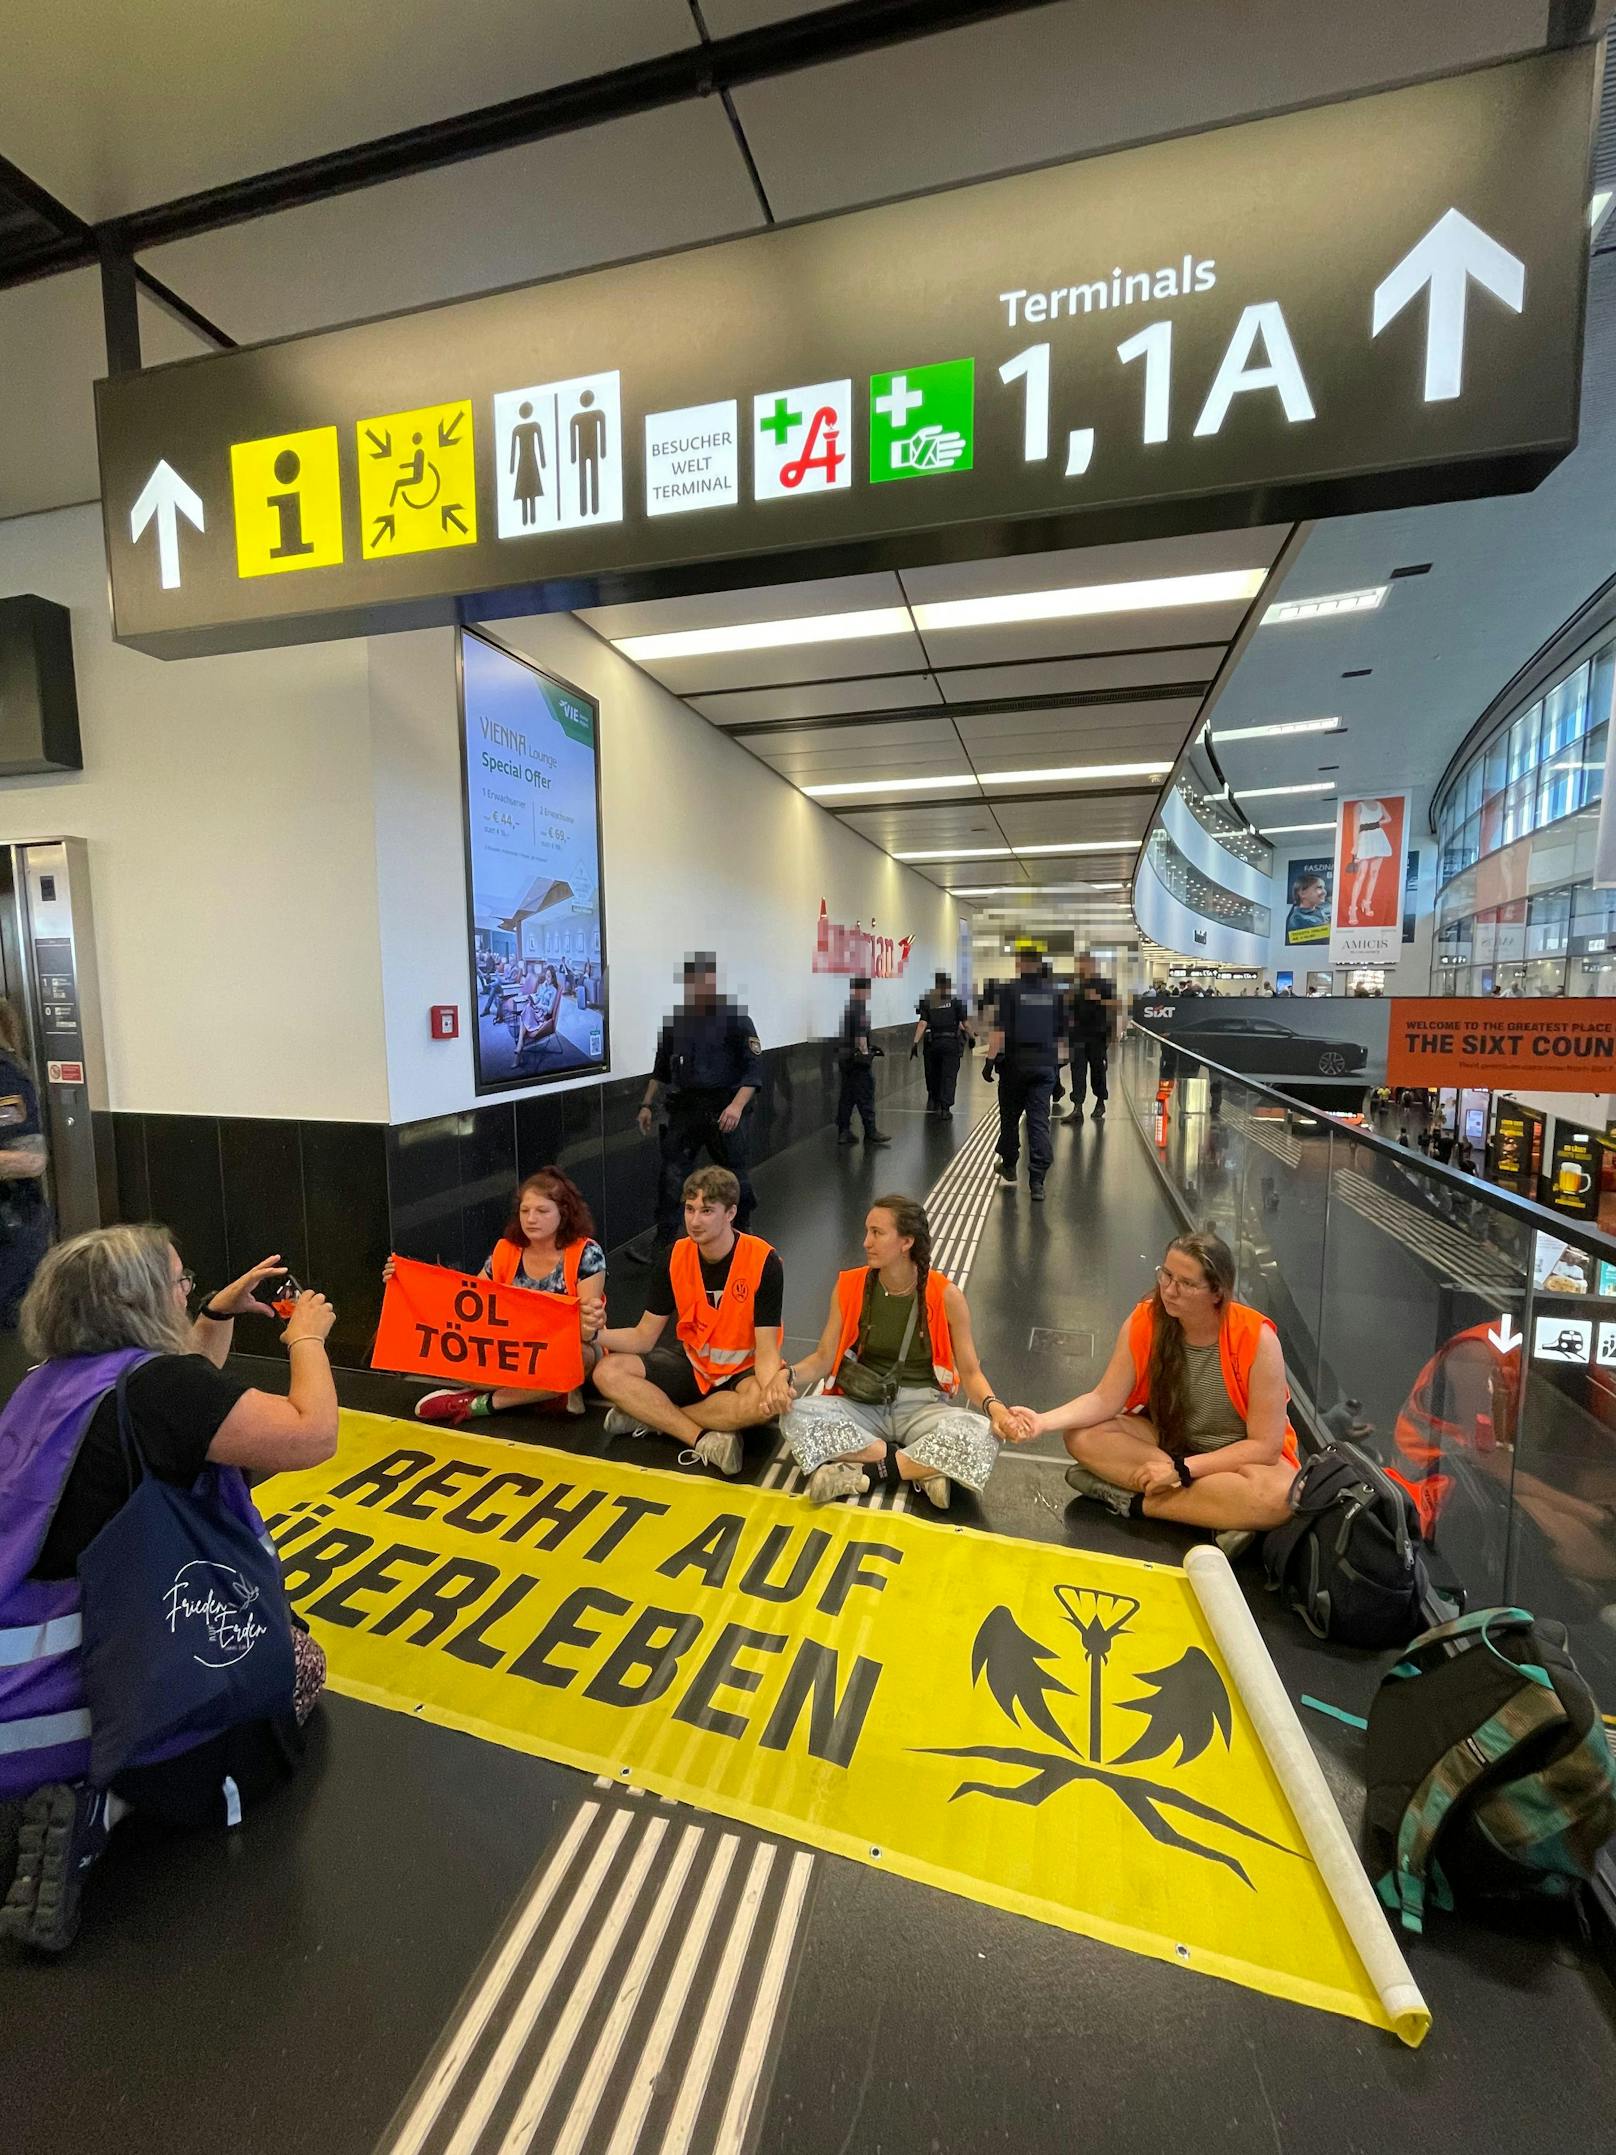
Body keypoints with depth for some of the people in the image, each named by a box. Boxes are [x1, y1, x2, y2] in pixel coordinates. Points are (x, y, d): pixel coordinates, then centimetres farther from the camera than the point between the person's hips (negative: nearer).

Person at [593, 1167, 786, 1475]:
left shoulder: (763, 1261, -20)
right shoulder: (676, 1257, -8)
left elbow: (766, 1350, -22)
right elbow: (644, 1337, -4)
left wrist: (774, 1383, -44)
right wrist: (596, 1335, -23)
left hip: (742, 1371, -3)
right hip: (692, 1365, 4)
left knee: (765, 1402, -38)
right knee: (608, 1372, -16)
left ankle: (649, 1414, -20)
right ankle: (703, 1438, -23)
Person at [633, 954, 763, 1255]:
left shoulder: (735, 1018, -5)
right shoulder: (674, 1020, 8)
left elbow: (754, 1067, -10)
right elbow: (661, 1067, 18)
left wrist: (737, 1105, -23)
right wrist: (647, 1104, 13)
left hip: (724, 1109, -3)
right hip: (685, 1108, 3)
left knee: (733, 1174, 9)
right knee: (672, 1175, -4)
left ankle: (743, 1230, 31)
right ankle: (663, 1241, 4)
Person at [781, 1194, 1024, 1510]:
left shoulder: (946, 1296, -10)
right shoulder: (849, 1286, -5)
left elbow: (970, 1372, -4)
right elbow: (824, 1358, 0)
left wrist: (993, 1407, -25)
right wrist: (789, 1376, -21)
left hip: (922, 1406, -1)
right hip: (863, 1405, 2)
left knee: (983, 1435, -31)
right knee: (796, 1414, -28)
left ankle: (862, 1468, -21)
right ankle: (926, 1468, -22)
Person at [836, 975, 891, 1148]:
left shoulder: (846, 1006, 12)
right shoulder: (861, 1008, -15)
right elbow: (861, 1035, -19)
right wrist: (865, 1053, -15)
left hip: (845, 1056, 9)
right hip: (858, 1057, -9)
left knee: (847, 1096, 11)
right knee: (866, 1096, -1)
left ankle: (843, 1132, 12)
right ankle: (870, 1132, 5)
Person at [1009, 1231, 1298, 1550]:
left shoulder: (1256, 1339, -25)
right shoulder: (1144, 1322, -17)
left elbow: (1265, 1446, -21)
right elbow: (1105, 1399, -16)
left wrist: (1180, 1469, -28)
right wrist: (1045, 1421, -34)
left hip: (1242, 1456, -2)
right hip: (1167, 1437, 3)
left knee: (1278, 1495, -37)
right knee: (1082, 1436, -22)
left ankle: (1132, 1502, -23)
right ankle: (1214, 1512, -22)